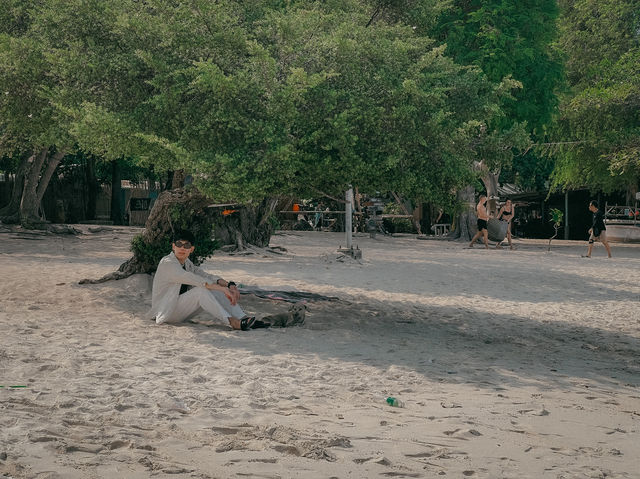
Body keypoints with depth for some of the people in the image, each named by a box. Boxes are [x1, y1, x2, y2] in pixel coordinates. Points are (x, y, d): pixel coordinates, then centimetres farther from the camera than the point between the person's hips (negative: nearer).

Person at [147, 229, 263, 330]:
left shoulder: (187, 263, 10)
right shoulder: (167, 263, -18)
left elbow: (206, 276, -2)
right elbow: (195, 280, -28)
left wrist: (230, 285, -20)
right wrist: (223, 289, -32)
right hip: (166, 313, -8)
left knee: (215, 289, -8)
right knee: (201, 290, -28)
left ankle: (243, 319, -18)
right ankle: (232, 322, -36)